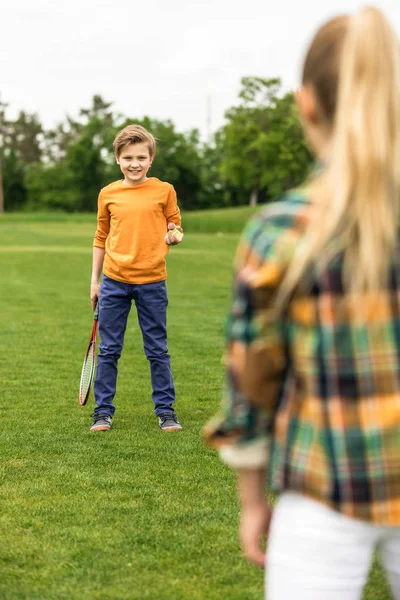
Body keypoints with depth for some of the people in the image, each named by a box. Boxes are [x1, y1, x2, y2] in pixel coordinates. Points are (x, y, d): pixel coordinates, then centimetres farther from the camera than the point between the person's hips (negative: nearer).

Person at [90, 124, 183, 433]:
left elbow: (175, 227, 9)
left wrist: (174, 236, -16)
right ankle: (103, 411, 17)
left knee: (158, 351, 6)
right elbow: (101, 238, 12)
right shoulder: (108, 194, 5)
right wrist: (94, 280, 11)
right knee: (109, 350, 7)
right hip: (114, 282, 2)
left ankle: (166, 410, 17)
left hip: (152, 282, -1)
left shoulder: (164, 191, 0)